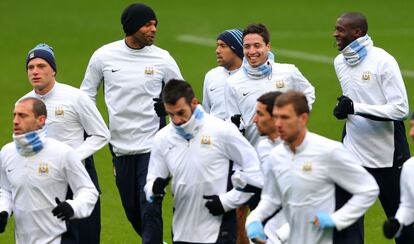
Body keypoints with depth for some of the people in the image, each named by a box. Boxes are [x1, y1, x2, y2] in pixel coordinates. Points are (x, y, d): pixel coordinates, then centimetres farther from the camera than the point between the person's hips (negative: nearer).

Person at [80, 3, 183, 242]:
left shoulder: (162, 58, -3)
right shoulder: (104, 56, -1)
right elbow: (86, 96, 11)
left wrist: (169, 106, -12)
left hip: (153, 144, -2)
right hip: (120, 145, 2)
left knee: (150, 208, -10)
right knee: (132, 209, 11)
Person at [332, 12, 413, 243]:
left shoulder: (383, 61, -14)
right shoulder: (340, 62, 6)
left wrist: (355, 108, -22)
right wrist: (344, 108, 2)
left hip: (388, 155, -5)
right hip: (353, 153, 5)